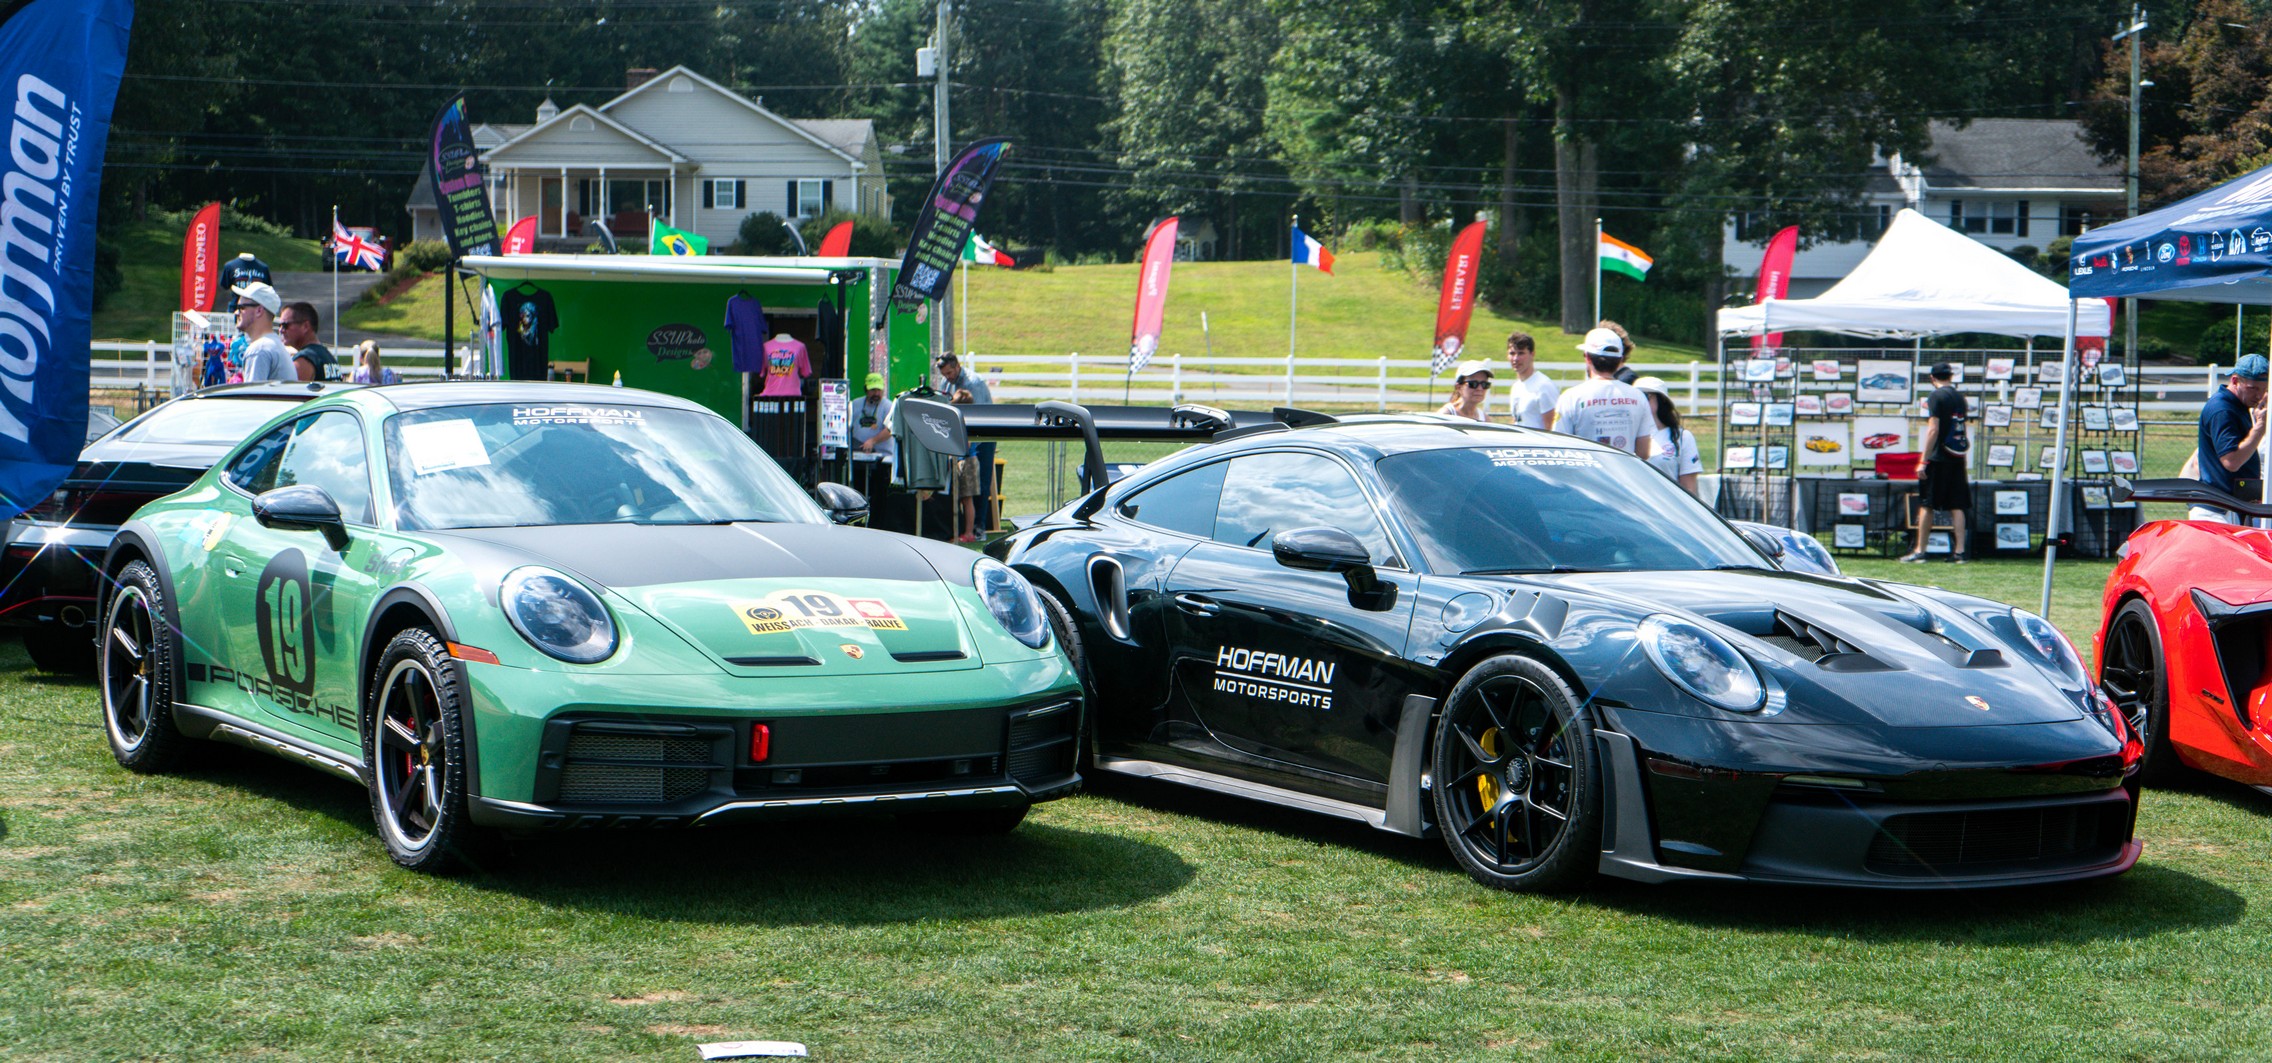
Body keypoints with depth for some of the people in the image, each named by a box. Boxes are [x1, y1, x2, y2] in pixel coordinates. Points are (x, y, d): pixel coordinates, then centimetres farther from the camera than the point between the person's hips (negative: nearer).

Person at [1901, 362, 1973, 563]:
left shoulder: (1936, 396, -8)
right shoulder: (1960, 396, 11)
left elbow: (1933, 429, -15)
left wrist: (1924, 460, -14)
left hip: (1939, 458, -6)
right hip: (1958, 458, 6)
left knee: (1926, 505, 0)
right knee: (1957, 506, 5)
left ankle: (1919, 551, 0)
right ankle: (1959, 551, 0)